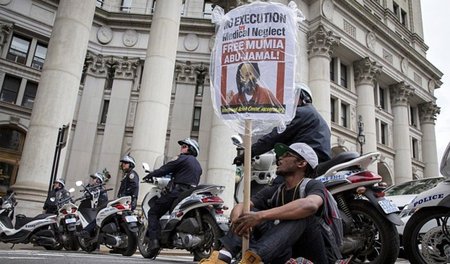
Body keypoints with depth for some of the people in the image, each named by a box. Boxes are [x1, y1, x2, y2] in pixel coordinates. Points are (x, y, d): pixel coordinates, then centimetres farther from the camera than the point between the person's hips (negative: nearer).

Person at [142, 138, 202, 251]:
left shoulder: (183, 159, -1)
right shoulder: (198, 165, 24)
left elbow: (164, 169, -3)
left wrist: (149, 175, 11)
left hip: (177, 192, -8)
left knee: (153, 212, -1)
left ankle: (154, 239, -15)